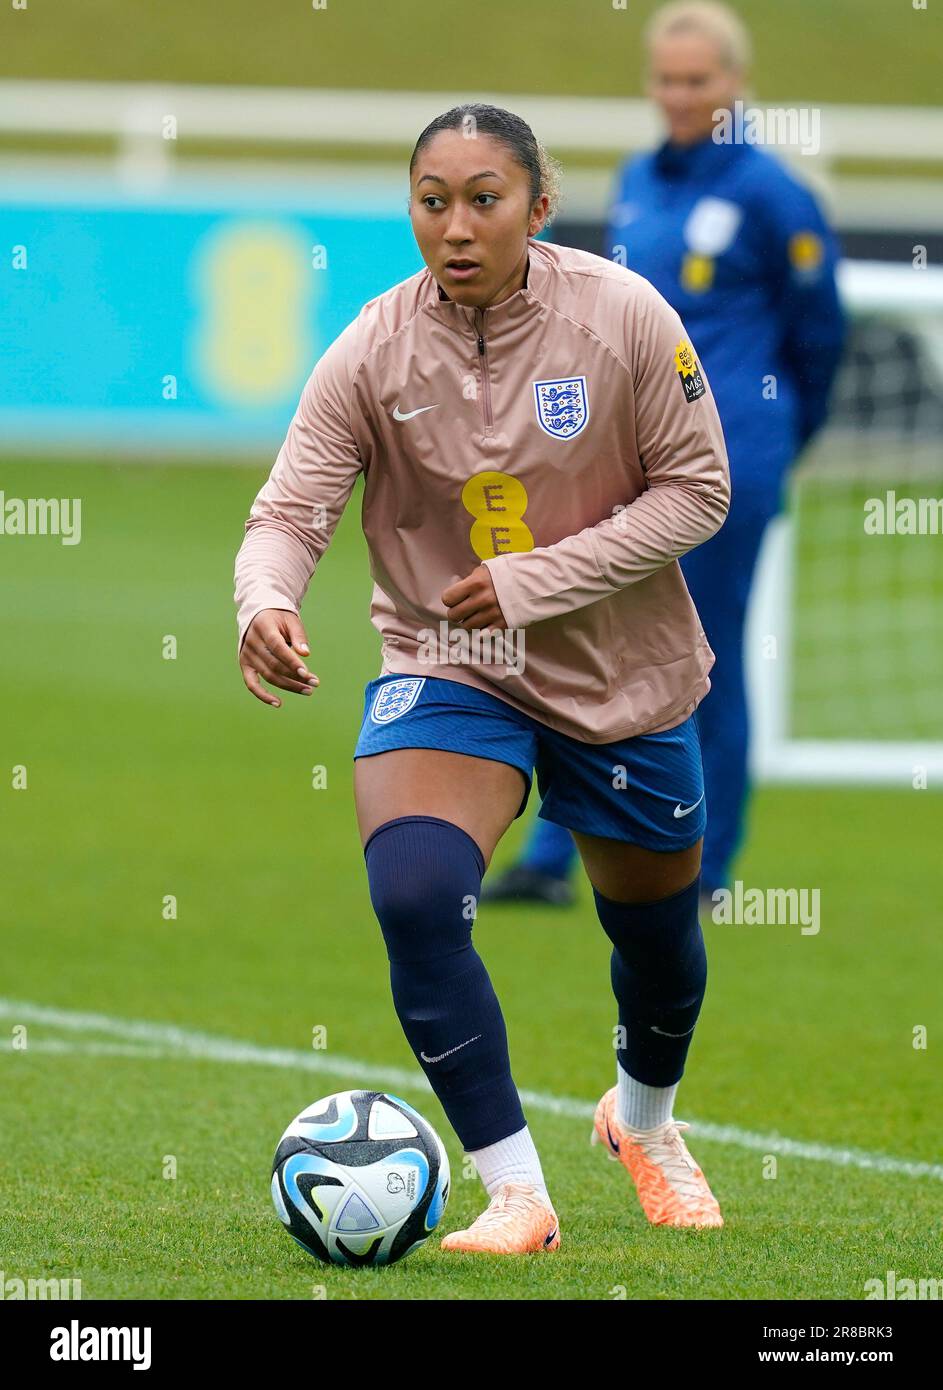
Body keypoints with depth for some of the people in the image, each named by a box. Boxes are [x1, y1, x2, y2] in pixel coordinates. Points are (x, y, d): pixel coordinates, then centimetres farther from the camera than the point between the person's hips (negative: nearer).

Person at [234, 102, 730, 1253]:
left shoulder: (624, 317, -16)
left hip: (624, 678, 1)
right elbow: (290, 512, -17)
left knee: (657, 936, 18)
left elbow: (695, 489, -10)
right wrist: (266, 601, -41)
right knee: (414, 897, -27)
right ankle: (516, 1194, -17)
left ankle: (644, 1119, 54)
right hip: (445, 667, -1)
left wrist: (532, 581, -20)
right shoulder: (371, 354, -16)